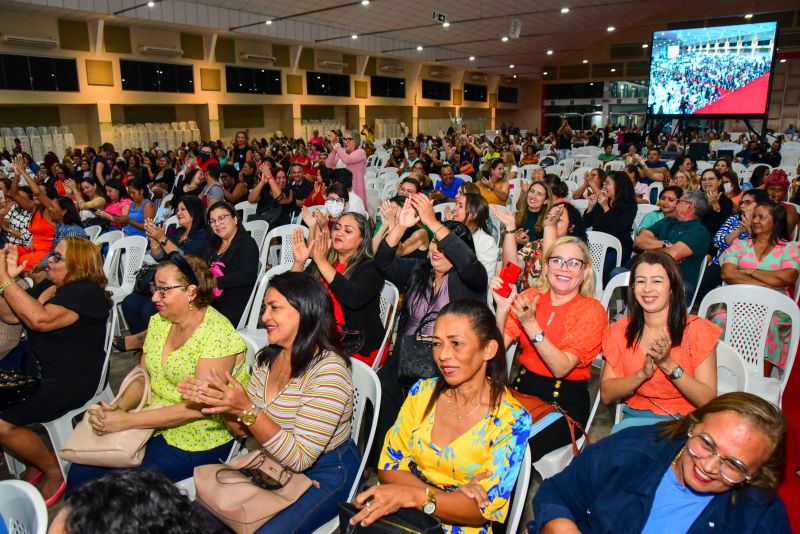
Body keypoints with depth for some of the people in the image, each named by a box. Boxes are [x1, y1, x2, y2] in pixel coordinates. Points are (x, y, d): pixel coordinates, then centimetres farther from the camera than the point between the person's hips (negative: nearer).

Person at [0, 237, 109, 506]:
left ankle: (53, 472, 5)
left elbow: (40, 319, -32)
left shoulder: (87, 292, -19)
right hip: (34, 367, 9)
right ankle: (33, 462, 16)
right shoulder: (47, 286, 11)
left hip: (69, 382, -9)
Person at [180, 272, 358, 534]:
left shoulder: (328, 371, -25)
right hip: (274, 464, 7)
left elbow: (298, 459, -24)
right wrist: (224, 402, -15)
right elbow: (245, 430, 5)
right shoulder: (268, 357, -1)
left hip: (325, 474, -6)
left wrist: (247, 409, -31)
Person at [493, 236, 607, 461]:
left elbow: (561, 368, -19)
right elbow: (498, 347, -3)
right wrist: (502, 307, -17)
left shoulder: (592, 311, -8)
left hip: (565, 402, -4)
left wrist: (530, 323, -28)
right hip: (522, 387, 4)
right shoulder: (529, 297, 4)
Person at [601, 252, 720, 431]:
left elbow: (708, 401, -11)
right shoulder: (620, 331, 1)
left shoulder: (698, 330, -6)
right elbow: (606, 395, -3)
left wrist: (668, 364, -23)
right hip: (635, 417, 3)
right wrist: (644, 373, -18)